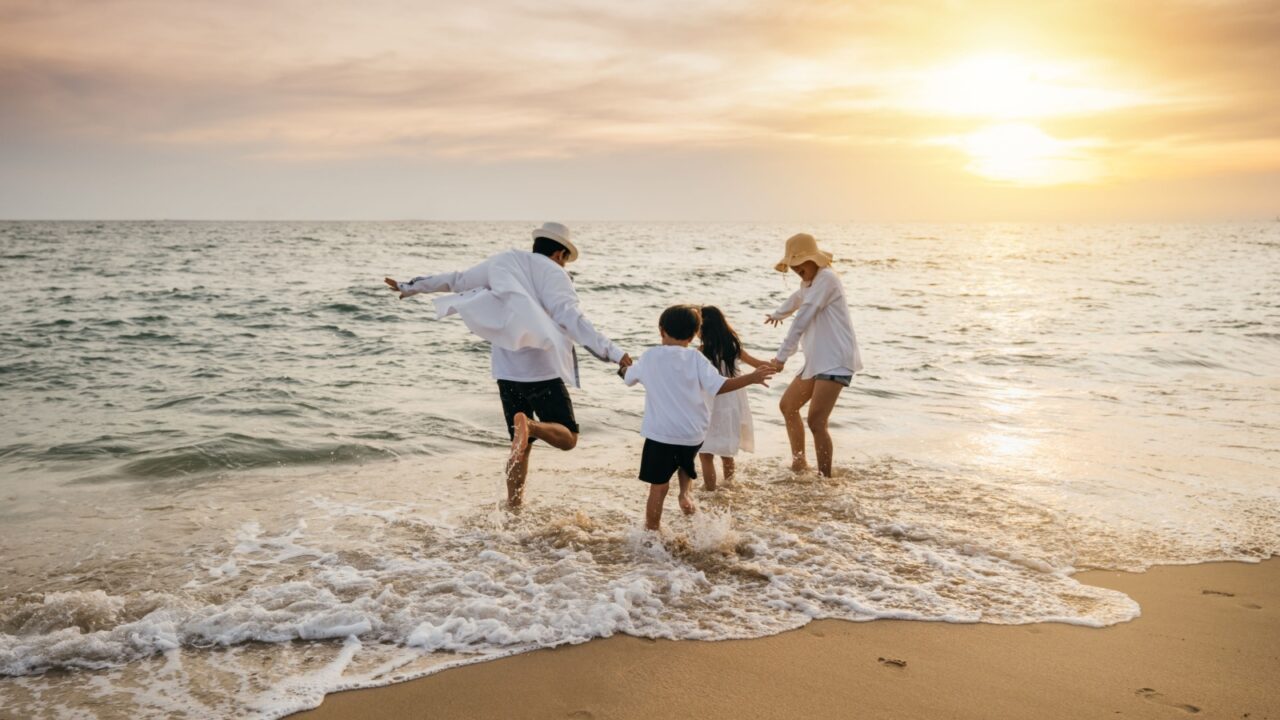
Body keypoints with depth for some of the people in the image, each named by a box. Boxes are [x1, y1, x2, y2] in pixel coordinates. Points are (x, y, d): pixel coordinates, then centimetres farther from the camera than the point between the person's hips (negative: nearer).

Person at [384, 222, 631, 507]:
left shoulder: (504, 263, 10)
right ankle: (530, 426, -27)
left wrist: (410, 287, 32)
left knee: (522, 447, 17)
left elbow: (455, 280, 18)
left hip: (508, 373, 6)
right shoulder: (552, 273, -5)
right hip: (542, 372, -6)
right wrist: (613, 353, -25)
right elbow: (571, 318, -20)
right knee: (567, 438, 2)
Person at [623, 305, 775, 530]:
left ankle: (651, 532, 13)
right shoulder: (694, 358, -5)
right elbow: (719, 386, -16)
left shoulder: (649, 357, 2)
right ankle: (684, 492, 9)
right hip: (692, 435, 0)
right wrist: (752, 378, -11)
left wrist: (624, 367, 44)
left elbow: (628, 377, 21)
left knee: (658, 486, 7)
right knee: (685, 461, 32)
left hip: (660, 434, 0)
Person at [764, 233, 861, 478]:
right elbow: (796, 300, 43)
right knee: (788, 406, 22)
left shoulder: (826, 278, -14)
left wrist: (782, 356, -27)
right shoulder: (809, 282, 18)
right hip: (816, 361, 11)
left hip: (835, 361, -11)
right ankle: (799, 461, 37)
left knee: (816, 421, -20)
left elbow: (803, 319, -22)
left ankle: (826, 478, -14)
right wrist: (778, 314, 64)